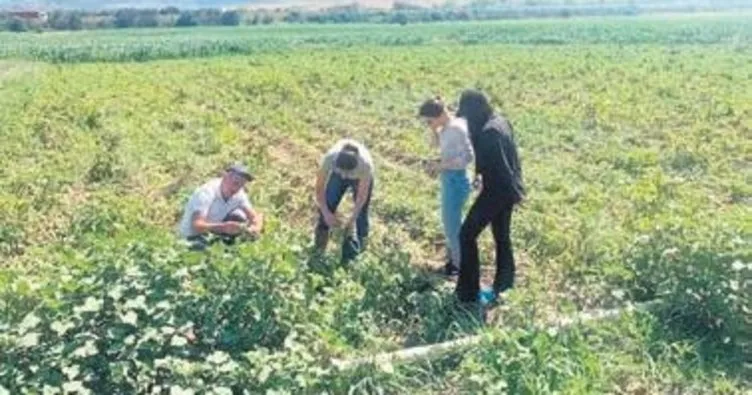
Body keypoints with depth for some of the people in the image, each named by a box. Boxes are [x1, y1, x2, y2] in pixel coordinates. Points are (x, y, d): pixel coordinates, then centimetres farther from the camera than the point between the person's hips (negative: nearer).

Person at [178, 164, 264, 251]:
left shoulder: (239, 194, -11)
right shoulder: (206, 192, -31)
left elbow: (255, 216, -10)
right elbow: (196, 226, -42)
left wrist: (256, 228, -34)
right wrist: (223, 227, -58)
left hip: (214, 233, 6)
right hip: (193, 236, -6)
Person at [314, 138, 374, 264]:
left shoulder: (365, 164, -43)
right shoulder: (329, 158, -40)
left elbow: (362, 196, -29)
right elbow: (319, 188, -27)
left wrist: (352, 218, -32)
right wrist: (326, 213, -31)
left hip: (360, 178, -1)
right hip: (337, 175, 2)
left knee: (360, 215, -5)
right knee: (327, 205, -5)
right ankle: (319, 250, 14)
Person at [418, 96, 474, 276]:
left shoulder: (456, 128, -24)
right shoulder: (446, 127, 4)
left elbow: (469, 156, -25)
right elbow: (435, 143, 19)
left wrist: (444, 165, -21)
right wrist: (434, 129, 1)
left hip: (456, 180, -10)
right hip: (448, 178, 10)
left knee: (452, 224, 3)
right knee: (450, 221, 22)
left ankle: (461, 264, 18)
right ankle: (454, 257, 37)